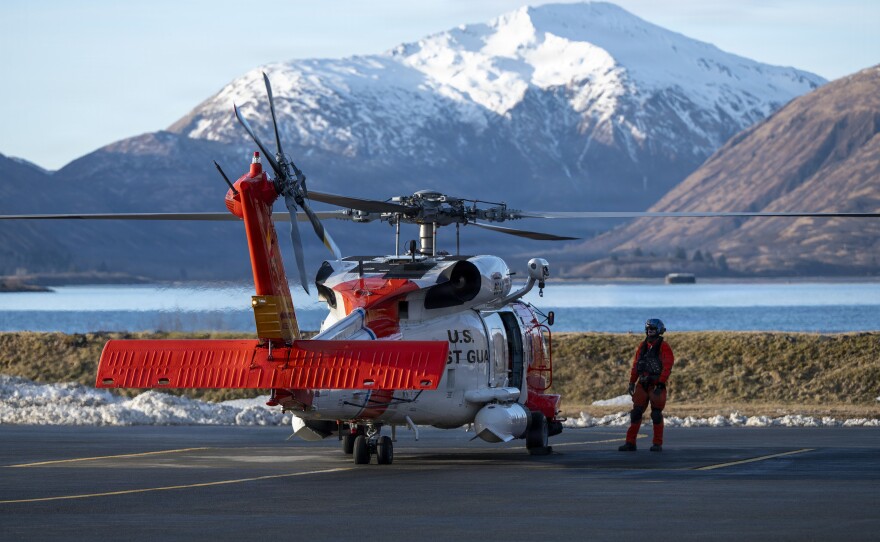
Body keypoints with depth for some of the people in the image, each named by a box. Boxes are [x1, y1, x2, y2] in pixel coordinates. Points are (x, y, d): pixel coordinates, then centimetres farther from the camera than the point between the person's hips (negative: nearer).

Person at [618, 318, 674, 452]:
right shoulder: (642, 346, 12)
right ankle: (630, 443, 2)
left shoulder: (664, 347, -7)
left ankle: (658, 444, 5)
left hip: (657, 384, -5)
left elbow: (667, 367, -14)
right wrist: (632, 382, 11)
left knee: (656, 414, -3)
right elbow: (635, 365, 16)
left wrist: (660, 384, -21)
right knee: (636, 413, 0)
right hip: (642, 384, 5)